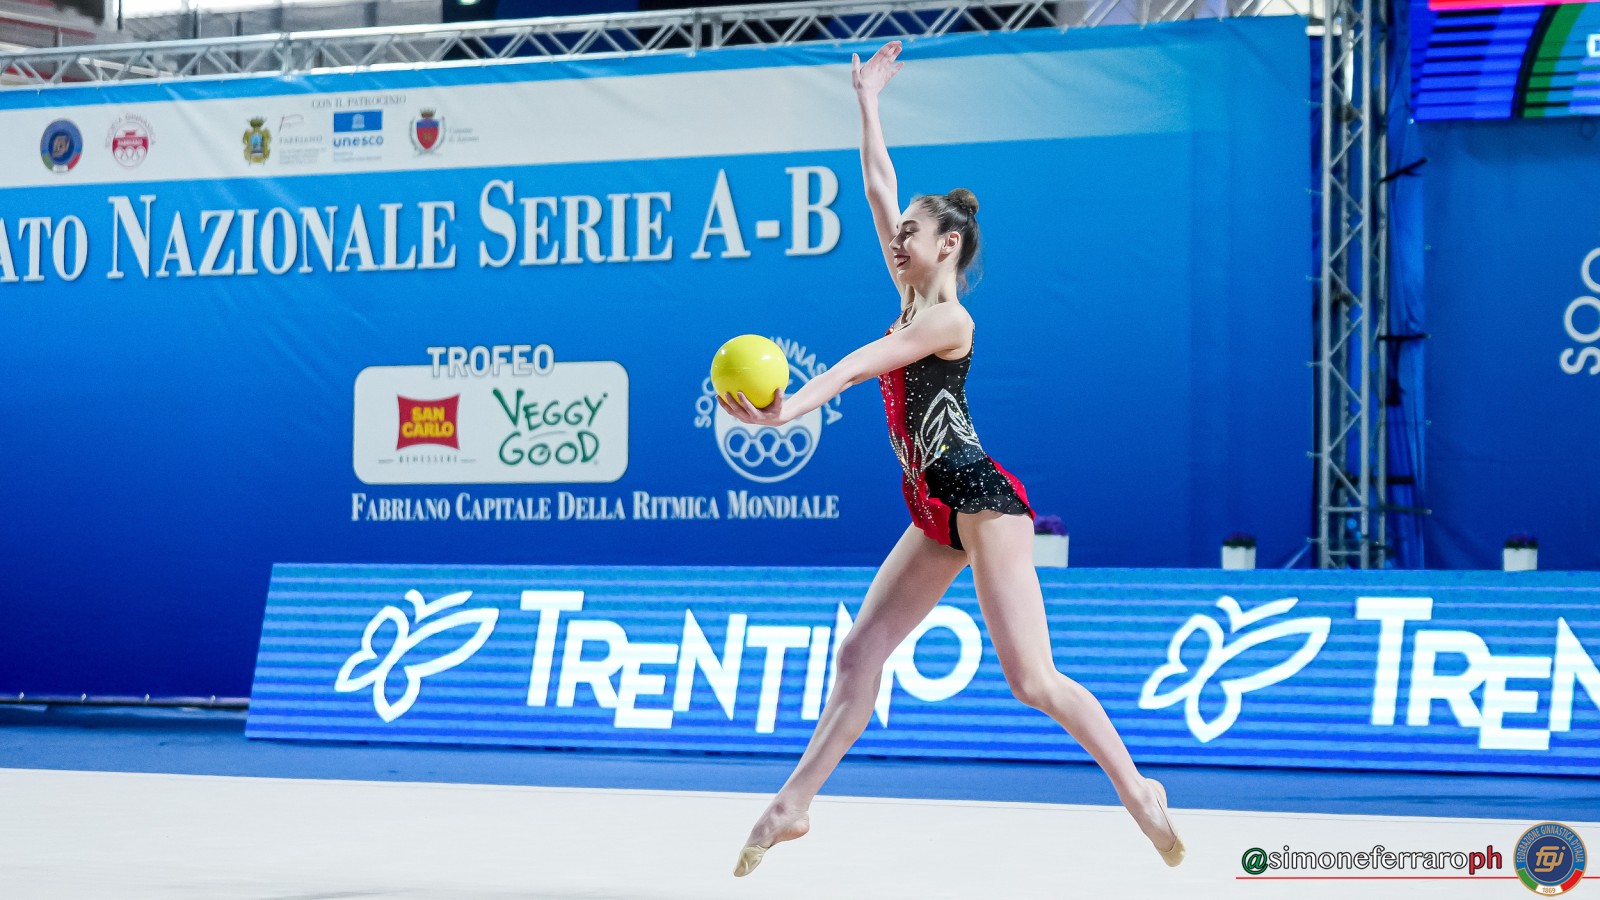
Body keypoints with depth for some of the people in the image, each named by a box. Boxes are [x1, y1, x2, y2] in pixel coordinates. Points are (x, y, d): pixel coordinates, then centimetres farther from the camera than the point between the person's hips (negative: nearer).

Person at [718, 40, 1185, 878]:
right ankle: (792, 806, 9)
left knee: (1033, 680, -12)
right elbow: (878, 190, 18)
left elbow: (861, 364, -26)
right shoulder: (912, 299, 13)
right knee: (858, 655, 6)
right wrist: (868, 103, 22)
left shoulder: (947, 318, -11)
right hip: (936, 511, 9)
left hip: (981, 498, -9)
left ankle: (1140, 794, -4)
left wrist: (790, 406, -37)